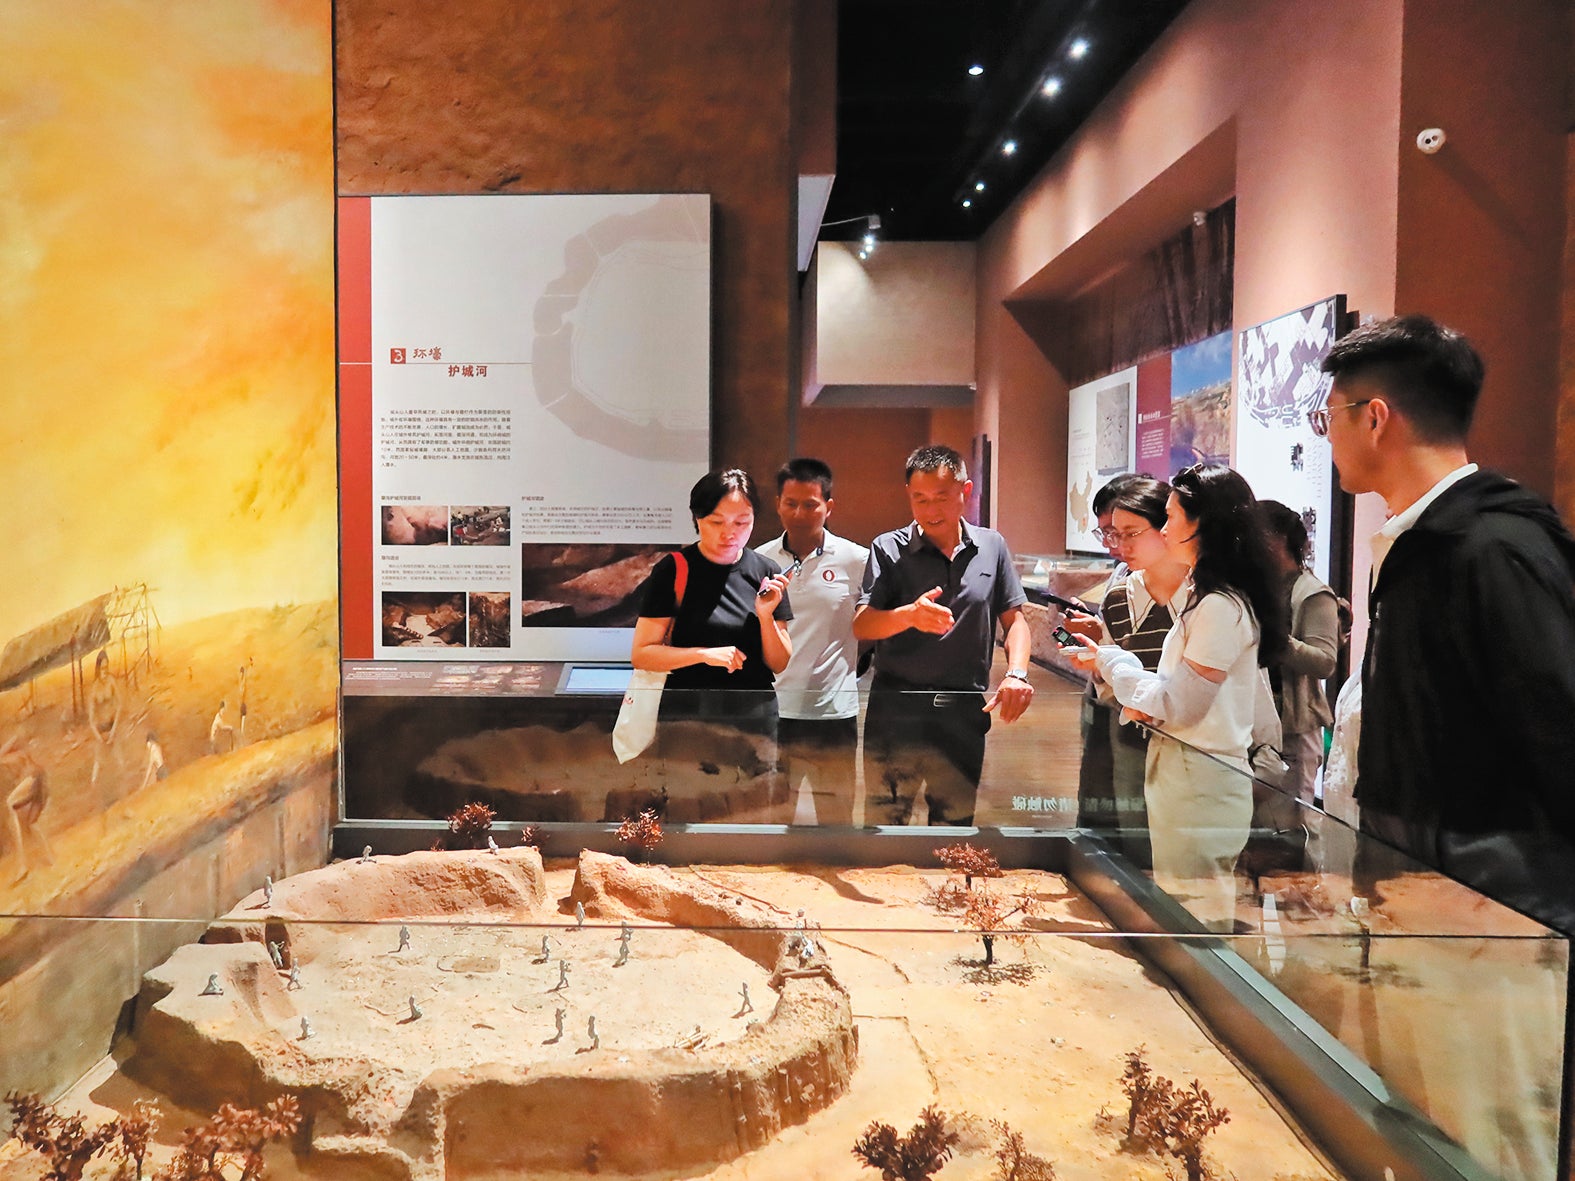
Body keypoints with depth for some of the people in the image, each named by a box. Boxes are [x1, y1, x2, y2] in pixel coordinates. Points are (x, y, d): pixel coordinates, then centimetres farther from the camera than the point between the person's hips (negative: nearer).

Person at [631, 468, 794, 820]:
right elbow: (642, 654, -6)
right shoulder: (674, 570, -5)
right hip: (686, 721, -3)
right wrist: (704, 653, -19)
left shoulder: (766, 573, 4)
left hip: (755, 722, 3)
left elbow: (779, 665, 6)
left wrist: (766, 615, -11)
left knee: (756, 818, 4)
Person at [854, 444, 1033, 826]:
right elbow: (861, 625, -11)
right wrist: (909, 615, -31)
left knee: (956, 823, 14)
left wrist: (1016, 673, -8)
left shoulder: (992, 547, 7)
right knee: (884, 825, 2)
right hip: (895, 709, -2)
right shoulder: (889, 549, -1)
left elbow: (1014, 619, 10)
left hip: (965, 712, 2)